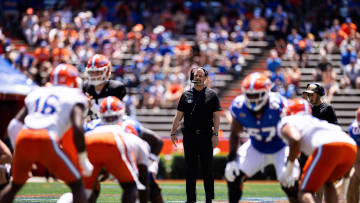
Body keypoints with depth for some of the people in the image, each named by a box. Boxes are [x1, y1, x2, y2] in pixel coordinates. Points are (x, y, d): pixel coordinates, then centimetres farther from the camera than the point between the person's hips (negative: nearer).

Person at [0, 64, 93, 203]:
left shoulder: (36, 93, 28)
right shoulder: (74, 96, 14)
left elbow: (14, 126, 20)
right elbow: (77, 128, -4)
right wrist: (84, 161, 2)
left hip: (23, 139, 5)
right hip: (46, 140, -5)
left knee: (15, 185, 28)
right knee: (76, 184, 8)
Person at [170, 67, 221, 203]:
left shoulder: (211, 95, 5)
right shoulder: (186, 95, 10)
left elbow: (216, 116, 0)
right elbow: (178, 116, 11)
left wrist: (215, 134, -9)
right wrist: (173, 132, 4)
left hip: (206, 136, -2)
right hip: (189, 136, 2)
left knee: (207, 169, 0)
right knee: (190, 169, 3)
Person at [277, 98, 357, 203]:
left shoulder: (286, 123, 19)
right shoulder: (315, 121, 40)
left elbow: (295, 139, -3)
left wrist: (288, 168, 2)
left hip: (327, 147, -7)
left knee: (305, 194, 0)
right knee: (327, 182, 32)